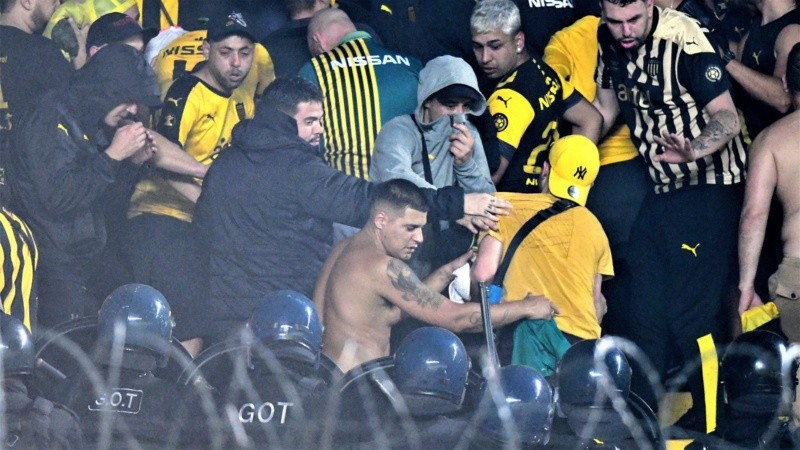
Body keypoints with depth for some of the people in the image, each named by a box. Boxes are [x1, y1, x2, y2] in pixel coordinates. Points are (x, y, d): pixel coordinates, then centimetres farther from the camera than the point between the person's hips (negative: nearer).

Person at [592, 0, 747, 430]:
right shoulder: (609, 41, 0)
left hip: (709, 188, -8)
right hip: (660, 188, 8)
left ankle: (709, 422, 1)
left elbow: (726, 117, -24)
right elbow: (606, 108, 15)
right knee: (646, 307, 11)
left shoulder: (684, 39, -21)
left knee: (691, 311, -11)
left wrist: (693, 150, -43)